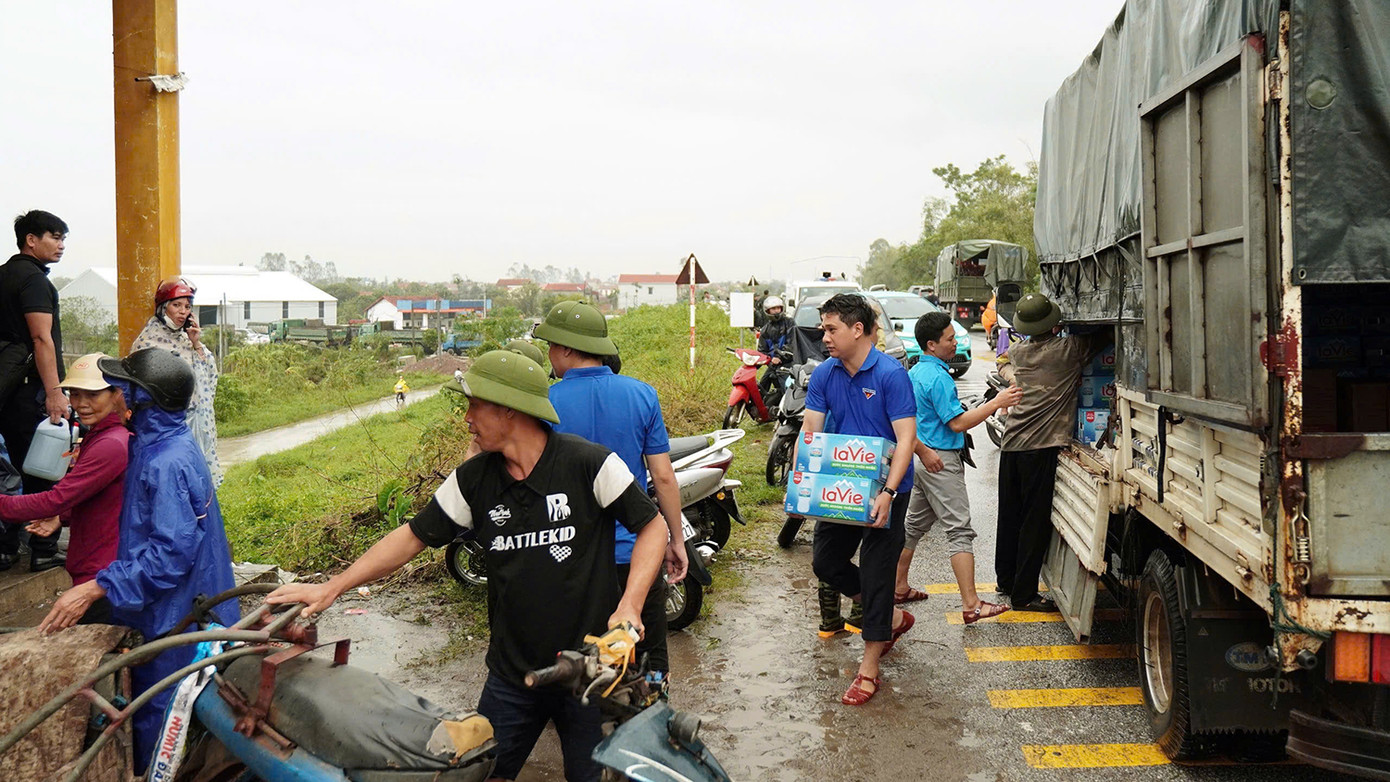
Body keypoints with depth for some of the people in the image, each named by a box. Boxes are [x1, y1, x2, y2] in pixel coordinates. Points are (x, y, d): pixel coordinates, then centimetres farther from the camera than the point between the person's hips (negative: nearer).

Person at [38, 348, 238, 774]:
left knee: (157, 715, 4)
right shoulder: (162, 444, 6)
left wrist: (94, 589, -27)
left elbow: (171, 551, -29)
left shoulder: (167, 462, -26)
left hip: (172, 617, -10)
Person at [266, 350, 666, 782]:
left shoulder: (589, 464, -14)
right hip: (511, 673, 4)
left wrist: (629, 607, -18)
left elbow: (653, 526, -7)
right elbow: (414, 536, 7)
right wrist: (332, 587, 2)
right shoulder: (472, 479, 0)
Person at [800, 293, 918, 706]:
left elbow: (906, 438, -21)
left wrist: (887, 493, -31)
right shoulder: (824, 374, -1)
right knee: (825, 561, 11)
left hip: (885, 489, -6)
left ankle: (869, 669, 13)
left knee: (875, 572, 0)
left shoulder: (891, 374, -18)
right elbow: (810, 430, -2)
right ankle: (892, 617, 33)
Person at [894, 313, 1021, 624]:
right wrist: (996, 403, -18)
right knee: (959, 530, -8)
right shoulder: (938, 377, -20)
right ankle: (971, 604, -9)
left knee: (914, 524, 17)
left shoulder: (915, 371, 11)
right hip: (941, 461, -10)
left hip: (923, 458, 10)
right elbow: (958, 423, -20)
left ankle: (899, 587, 26)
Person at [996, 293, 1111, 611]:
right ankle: (1024, 594, 2)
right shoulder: (1067, 351, -7)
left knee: (1010, 516, 16)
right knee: (1035, 522, -1)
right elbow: (1103, 337, 6)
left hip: (1011, 444, 6)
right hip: (1041, 448, -6)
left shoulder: (1017, 352, 9)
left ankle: (1006, 580, 30)